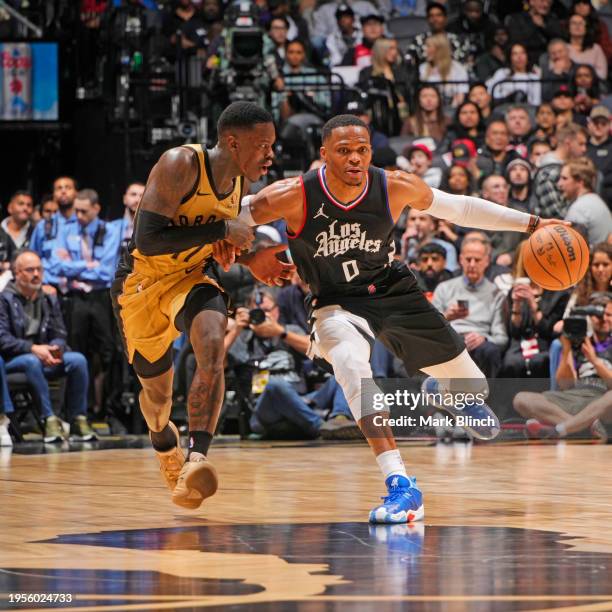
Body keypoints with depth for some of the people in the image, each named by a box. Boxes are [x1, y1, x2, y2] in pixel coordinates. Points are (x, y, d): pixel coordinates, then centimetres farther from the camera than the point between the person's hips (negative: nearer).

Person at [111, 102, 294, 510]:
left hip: (190, 278, 4)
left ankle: (197, 460, -39)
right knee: (157, 391, 13)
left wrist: (249, 261, -2)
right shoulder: (181, 165, -26)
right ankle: (165, 443, 51)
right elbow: (147, 240, -34)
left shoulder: (240, 183, -4)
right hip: (141, 281, -4)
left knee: (213, 344, -30)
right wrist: (222, 230, -32)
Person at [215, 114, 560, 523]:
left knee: (466, 381, 13)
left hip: (393, 291, 3)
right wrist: (224, 234, -37)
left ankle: (449, 388, 58)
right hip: (336, 303, -3)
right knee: (352, 365, -37)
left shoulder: (395, 187, -18)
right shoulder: (296, 196, -24)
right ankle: (400, 485, -39)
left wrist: (530, 224, -4)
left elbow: (457, 208, -4)